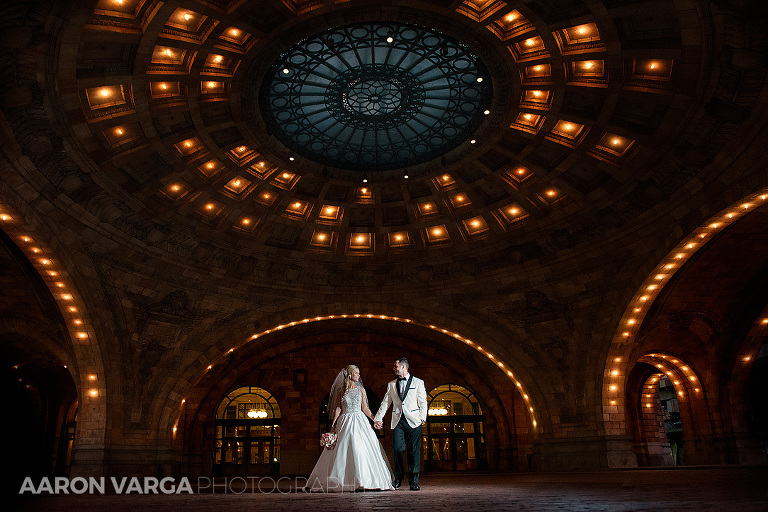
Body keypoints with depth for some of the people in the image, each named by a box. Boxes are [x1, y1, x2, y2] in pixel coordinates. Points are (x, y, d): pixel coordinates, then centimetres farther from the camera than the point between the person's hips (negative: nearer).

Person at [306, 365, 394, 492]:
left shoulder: (361, 390, 8)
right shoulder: (341, 390, 4)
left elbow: (365, 408, 10)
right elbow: (338, 408, 3)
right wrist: (333, 425, -4)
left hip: (359, 422, 1)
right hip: (345, 422, -1)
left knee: (361, 450, -7)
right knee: (341, 452, -1)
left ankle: (362, 481, 0)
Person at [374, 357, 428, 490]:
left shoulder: (418, 383, 8)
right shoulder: (391, 384, 16)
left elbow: (423, 403, 5)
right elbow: (385, 403, 14)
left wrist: (422, 418, -7)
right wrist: (378, 418, 5)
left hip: (413, 421, -2)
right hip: (397, 421, 3)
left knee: (413, 451, -2)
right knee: (397, 449, -5)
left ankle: (413, 481, 7)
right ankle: (398, 479, 12)